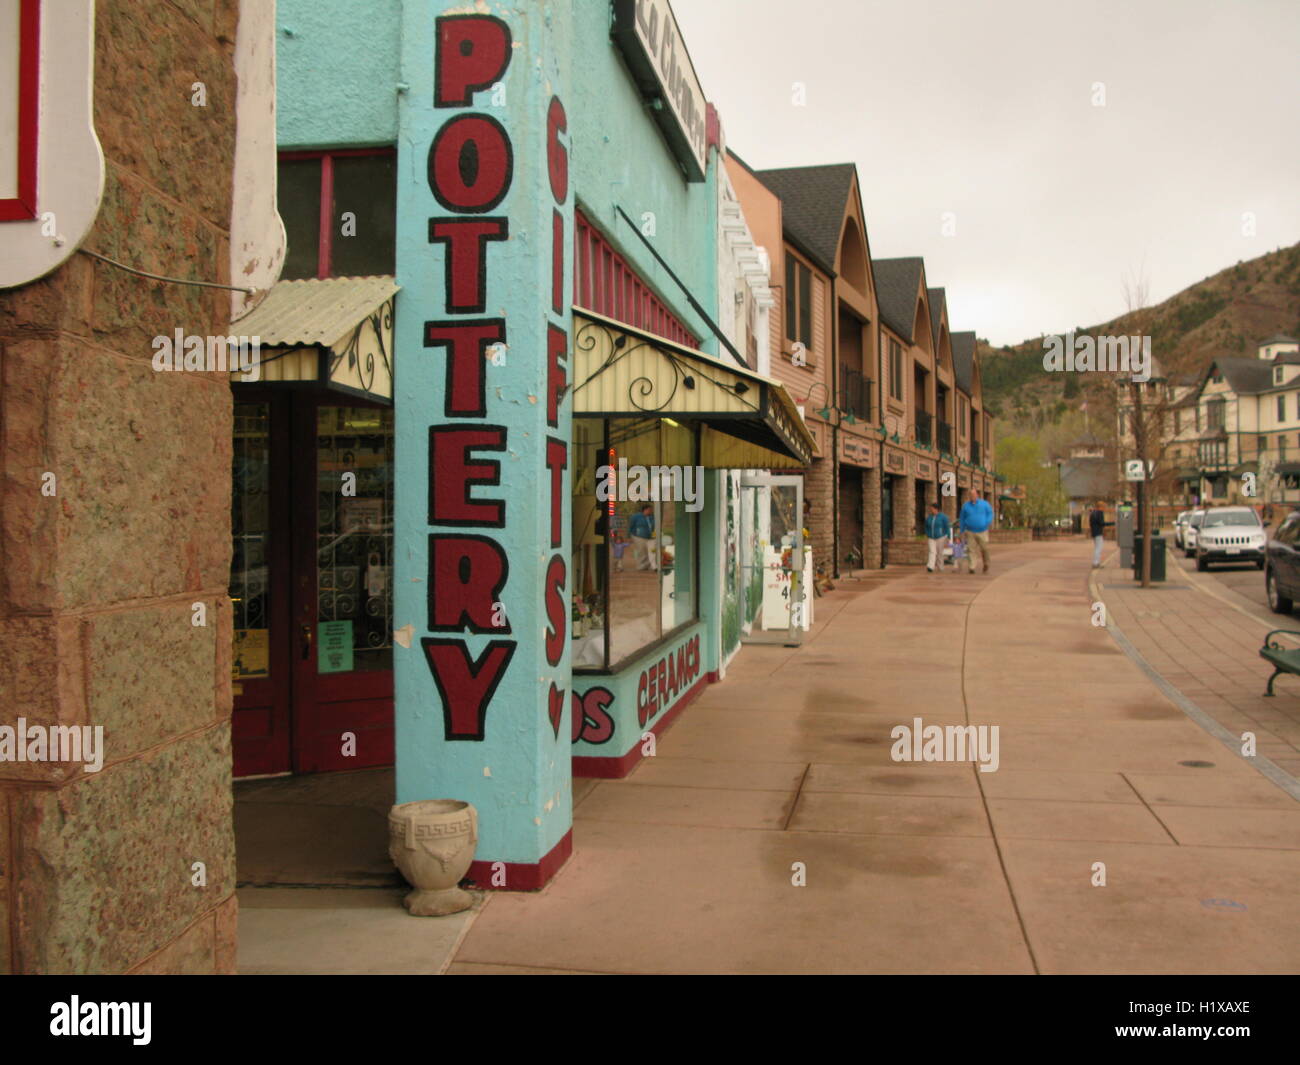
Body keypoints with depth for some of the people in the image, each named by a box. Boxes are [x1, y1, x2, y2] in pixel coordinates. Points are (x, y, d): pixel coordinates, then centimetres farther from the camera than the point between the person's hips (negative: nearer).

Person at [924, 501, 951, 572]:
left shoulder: (943, 517, -8)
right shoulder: (929, 517, 4)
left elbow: (947, 528, -6)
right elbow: (926, 528, 13)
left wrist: (947, 540, -8)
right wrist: (926, 539, 11)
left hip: (940, 537, -3)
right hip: (931, 538, 3)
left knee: (939, 553, 3)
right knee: (932, 552, -13)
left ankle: (940, 568, 17)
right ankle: (930, 567, -26)